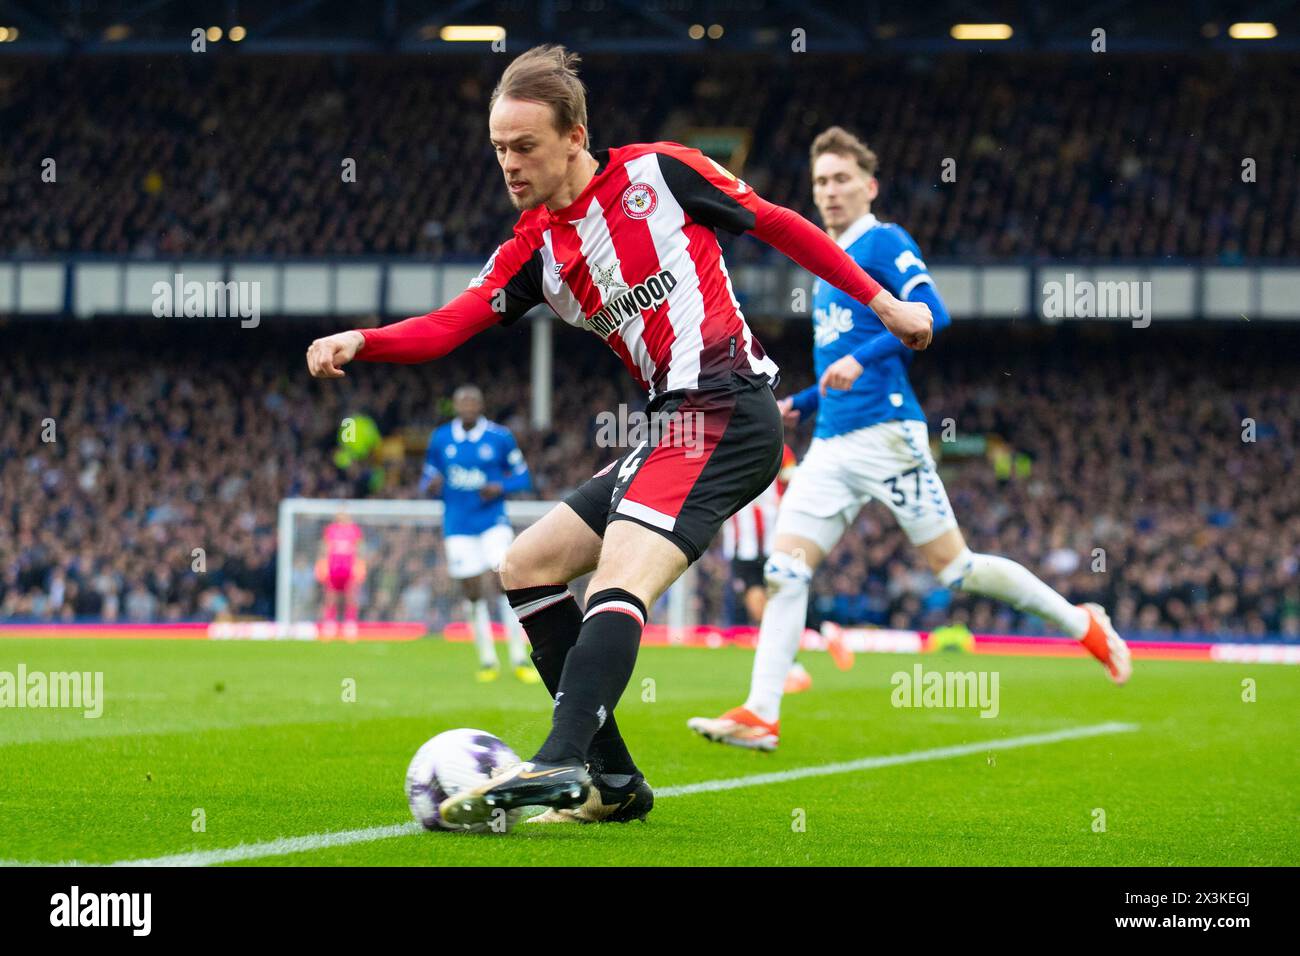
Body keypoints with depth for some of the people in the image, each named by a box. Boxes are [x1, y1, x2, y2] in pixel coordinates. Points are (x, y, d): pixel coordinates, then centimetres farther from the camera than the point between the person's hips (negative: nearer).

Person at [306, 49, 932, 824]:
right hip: (674, 426, 8)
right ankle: (613, 781, 8)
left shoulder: (657, 171, -2)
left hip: (724, 409, -8)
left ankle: (562, 763, -42)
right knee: (527, 566, 10)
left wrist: (881, 303, 8)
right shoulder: (534, 248, 12)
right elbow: (445, 328, 1)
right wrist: (360, 342, -18)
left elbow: (779, 225, 6)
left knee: (619, 581, -25)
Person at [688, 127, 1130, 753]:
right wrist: (802, 404, 22)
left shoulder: (883, 243, -4)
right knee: (784, 569, -6)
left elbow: (931, 313, -20)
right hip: (832, 443, 8)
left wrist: (860, 359, -28)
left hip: (885, 436, -8)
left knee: (952, 565, -4)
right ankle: (760, 717, -11)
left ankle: (1082, 624, 13)